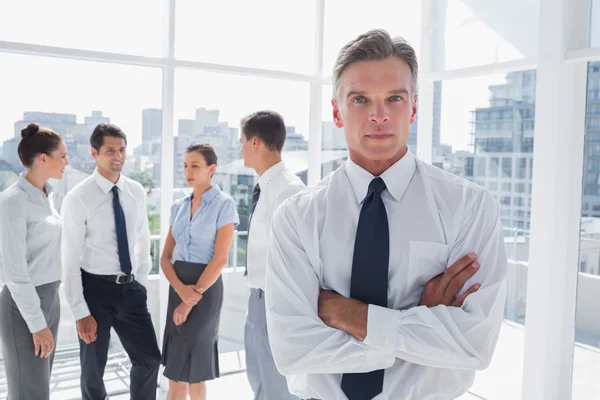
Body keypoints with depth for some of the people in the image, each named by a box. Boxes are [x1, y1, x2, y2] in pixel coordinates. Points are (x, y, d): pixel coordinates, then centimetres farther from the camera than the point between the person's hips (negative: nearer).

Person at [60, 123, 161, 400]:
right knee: (93, 369, 11)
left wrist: (142, 284, 8)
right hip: (95, 288, -4)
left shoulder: (136, 192, 2)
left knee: (149, 358, 10)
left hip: (130, 288, 4)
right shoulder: (78, 198, -13)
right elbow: (70, 260, -13)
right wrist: (81, 312, -14)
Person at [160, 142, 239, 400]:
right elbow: (165, 257, 7)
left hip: (206, 287, -6)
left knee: (182, 369, 0)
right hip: (178, 287, 6)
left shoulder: (224, 204, -9)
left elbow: (220, 259, -14)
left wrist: (192, 299, -14)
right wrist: (181, 289, -12)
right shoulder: (179, 207, 9)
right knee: (178, 371, 11)